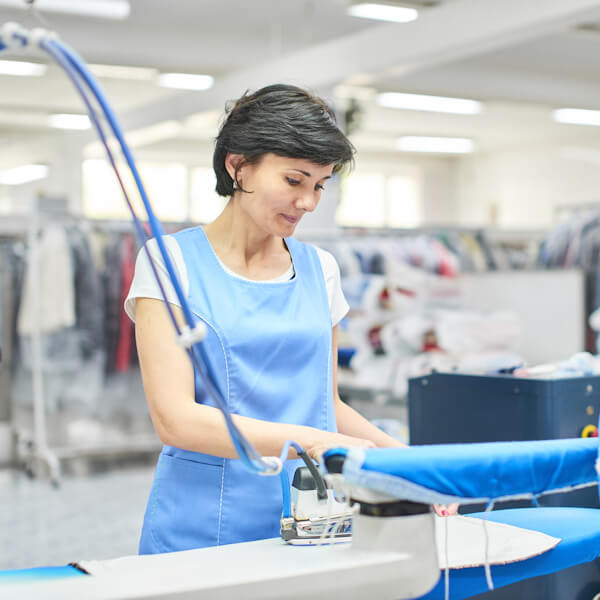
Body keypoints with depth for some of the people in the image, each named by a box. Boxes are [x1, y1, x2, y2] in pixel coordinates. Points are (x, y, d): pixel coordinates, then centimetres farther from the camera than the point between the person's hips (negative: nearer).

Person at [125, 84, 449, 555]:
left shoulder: (320, 268, 10)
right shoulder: (171, 261, -5)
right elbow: (175, 418, -15)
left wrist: (405, 459, 2)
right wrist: (311, 442, -23)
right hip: (205, 530, -4)